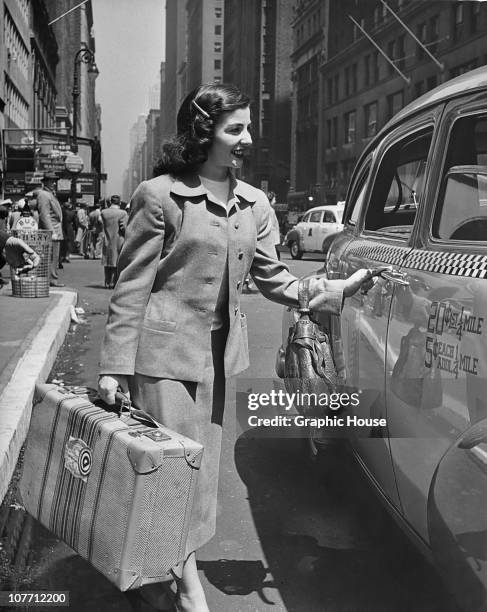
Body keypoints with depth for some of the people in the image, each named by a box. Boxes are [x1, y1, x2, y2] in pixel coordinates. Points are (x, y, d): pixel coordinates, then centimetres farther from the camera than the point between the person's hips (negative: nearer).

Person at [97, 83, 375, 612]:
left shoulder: (254, 204, 8)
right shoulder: (159, 195, -10)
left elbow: (272, 279, 11)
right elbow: (131, 286, -9)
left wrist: (339, 289, -1)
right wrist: (115, 366, -12)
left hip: (218, 351, 6)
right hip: (165, 350, -6)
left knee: (202, 466, 14)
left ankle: (173, 564, 34)